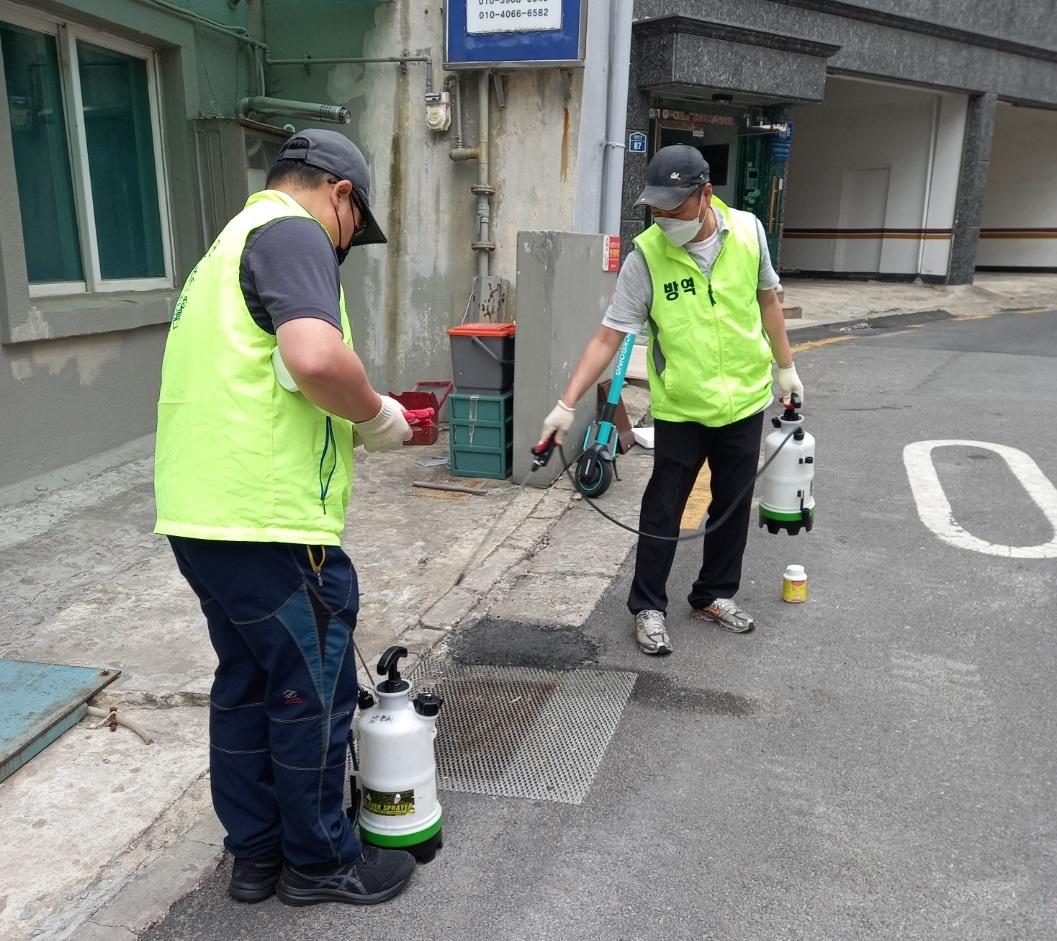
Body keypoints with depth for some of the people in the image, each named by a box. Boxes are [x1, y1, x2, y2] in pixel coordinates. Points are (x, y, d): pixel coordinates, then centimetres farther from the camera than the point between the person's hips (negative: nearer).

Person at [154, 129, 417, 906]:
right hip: (269, 522, -10)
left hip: (206, 512, 10)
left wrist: (346, 423, 22)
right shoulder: (292, 233, -10)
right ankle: (321, 861, 25)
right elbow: (315, 357, -29)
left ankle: (256, 853, 34)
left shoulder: (232, 241, 21)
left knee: (247, 684, 19)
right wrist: (376, 415, -11)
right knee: (312, 695, 7)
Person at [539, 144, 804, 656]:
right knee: (662, 510, 3)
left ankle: (714, 595, 32)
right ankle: (648, 607, 19)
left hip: (744, 401, 3)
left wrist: (785, 366, 13)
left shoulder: (748, 230, -7)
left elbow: (767, 299, 9)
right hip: (679, 409, -3)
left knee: (733, 506, 14)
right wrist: (567, 403, -23)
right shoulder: (645, 255, -15)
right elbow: (608, 336, -16)